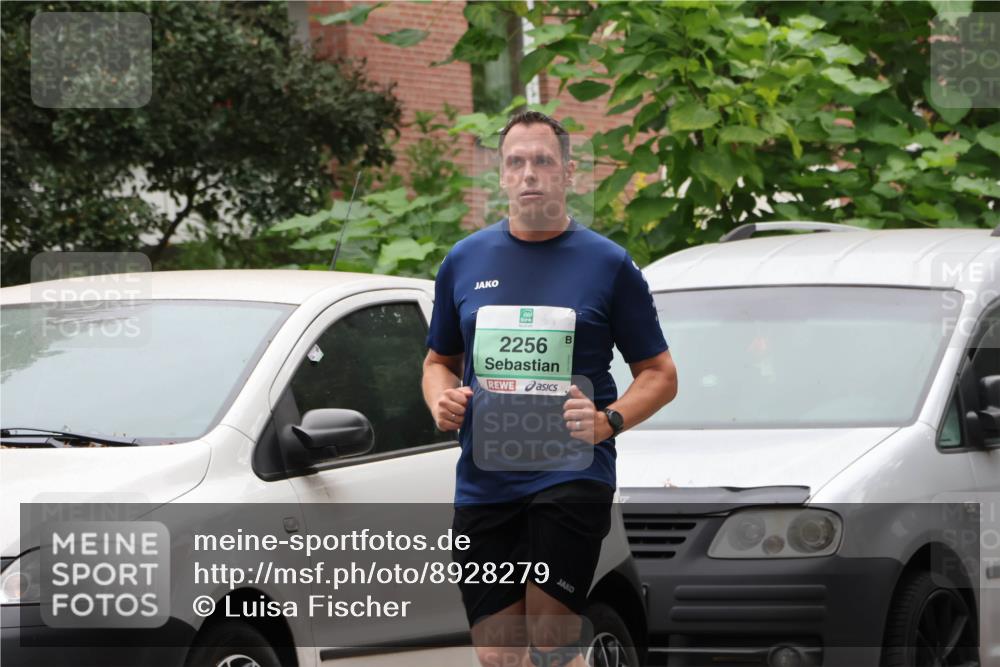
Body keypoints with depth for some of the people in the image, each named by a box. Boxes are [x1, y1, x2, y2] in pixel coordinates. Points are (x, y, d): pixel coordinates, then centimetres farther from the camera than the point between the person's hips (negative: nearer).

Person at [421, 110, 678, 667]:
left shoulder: (607, 264, 3)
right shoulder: (465, 261, 12)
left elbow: (660, 374, 6)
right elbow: (440, 360, 23)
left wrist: (608, 422, -13)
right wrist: (441, 399, 0)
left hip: (572, 476, -4)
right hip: (483, 483, 4)